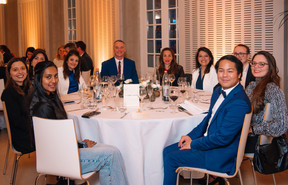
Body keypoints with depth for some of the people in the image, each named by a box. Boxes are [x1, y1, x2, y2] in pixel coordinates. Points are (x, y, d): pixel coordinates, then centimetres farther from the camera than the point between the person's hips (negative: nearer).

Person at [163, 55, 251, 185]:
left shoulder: (239, 103, -26)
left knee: (170, 158, -8)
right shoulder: (218, 91, 6)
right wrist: (191, 136, 6)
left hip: (220, 156, -9)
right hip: (208, 140, 9)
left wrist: (193, 144, -16)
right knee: (167, 151, 7)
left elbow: (223, 137, -26)